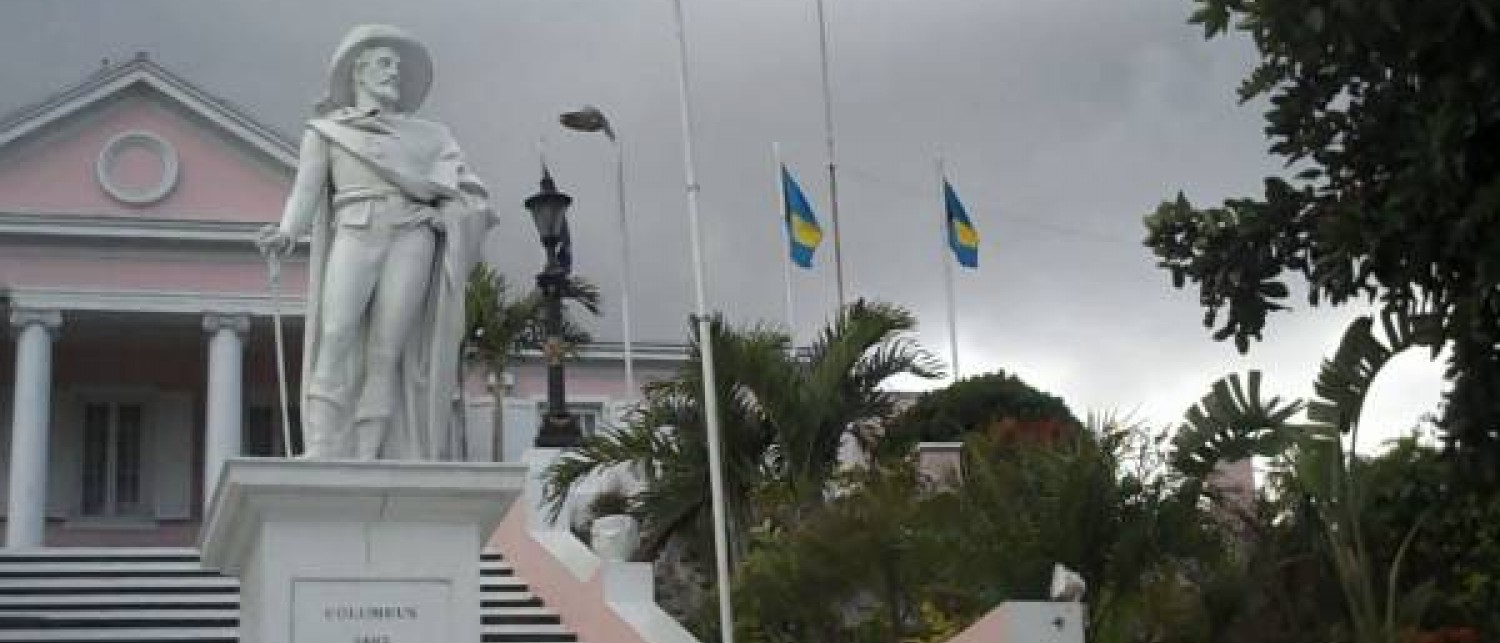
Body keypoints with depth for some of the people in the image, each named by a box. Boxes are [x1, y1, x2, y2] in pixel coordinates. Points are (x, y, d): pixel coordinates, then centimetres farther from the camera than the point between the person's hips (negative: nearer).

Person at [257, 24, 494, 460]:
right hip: (354, 233, -1)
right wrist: (286, 233, -12)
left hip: (411, 235, 1)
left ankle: (365, 464, -18)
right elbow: (305, 192, 7)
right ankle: (320, 461, -28)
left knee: (385, 356, -13)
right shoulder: (325, 130, 20)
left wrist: (448, 214, -3)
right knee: (336, 342, -22)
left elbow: (465, 189, 19)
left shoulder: (422, 136, 25)